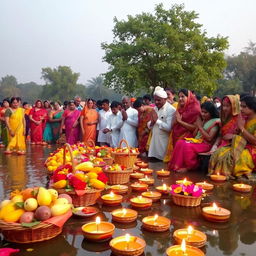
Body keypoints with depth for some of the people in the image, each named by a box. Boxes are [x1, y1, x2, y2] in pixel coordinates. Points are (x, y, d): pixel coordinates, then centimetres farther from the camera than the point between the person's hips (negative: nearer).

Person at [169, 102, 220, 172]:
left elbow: (209, 138, -15)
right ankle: (177, 165, -17)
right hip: (197, 141, 7)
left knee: (187, 146, -31)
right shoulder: (202, 120, 17)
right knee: (180, 142, -18)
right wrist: (197, 126, 1)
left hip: (206, 144, -7)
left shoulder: (215, 121, -5)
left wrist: (200, 127, -10)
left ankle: (190, 166, -14)